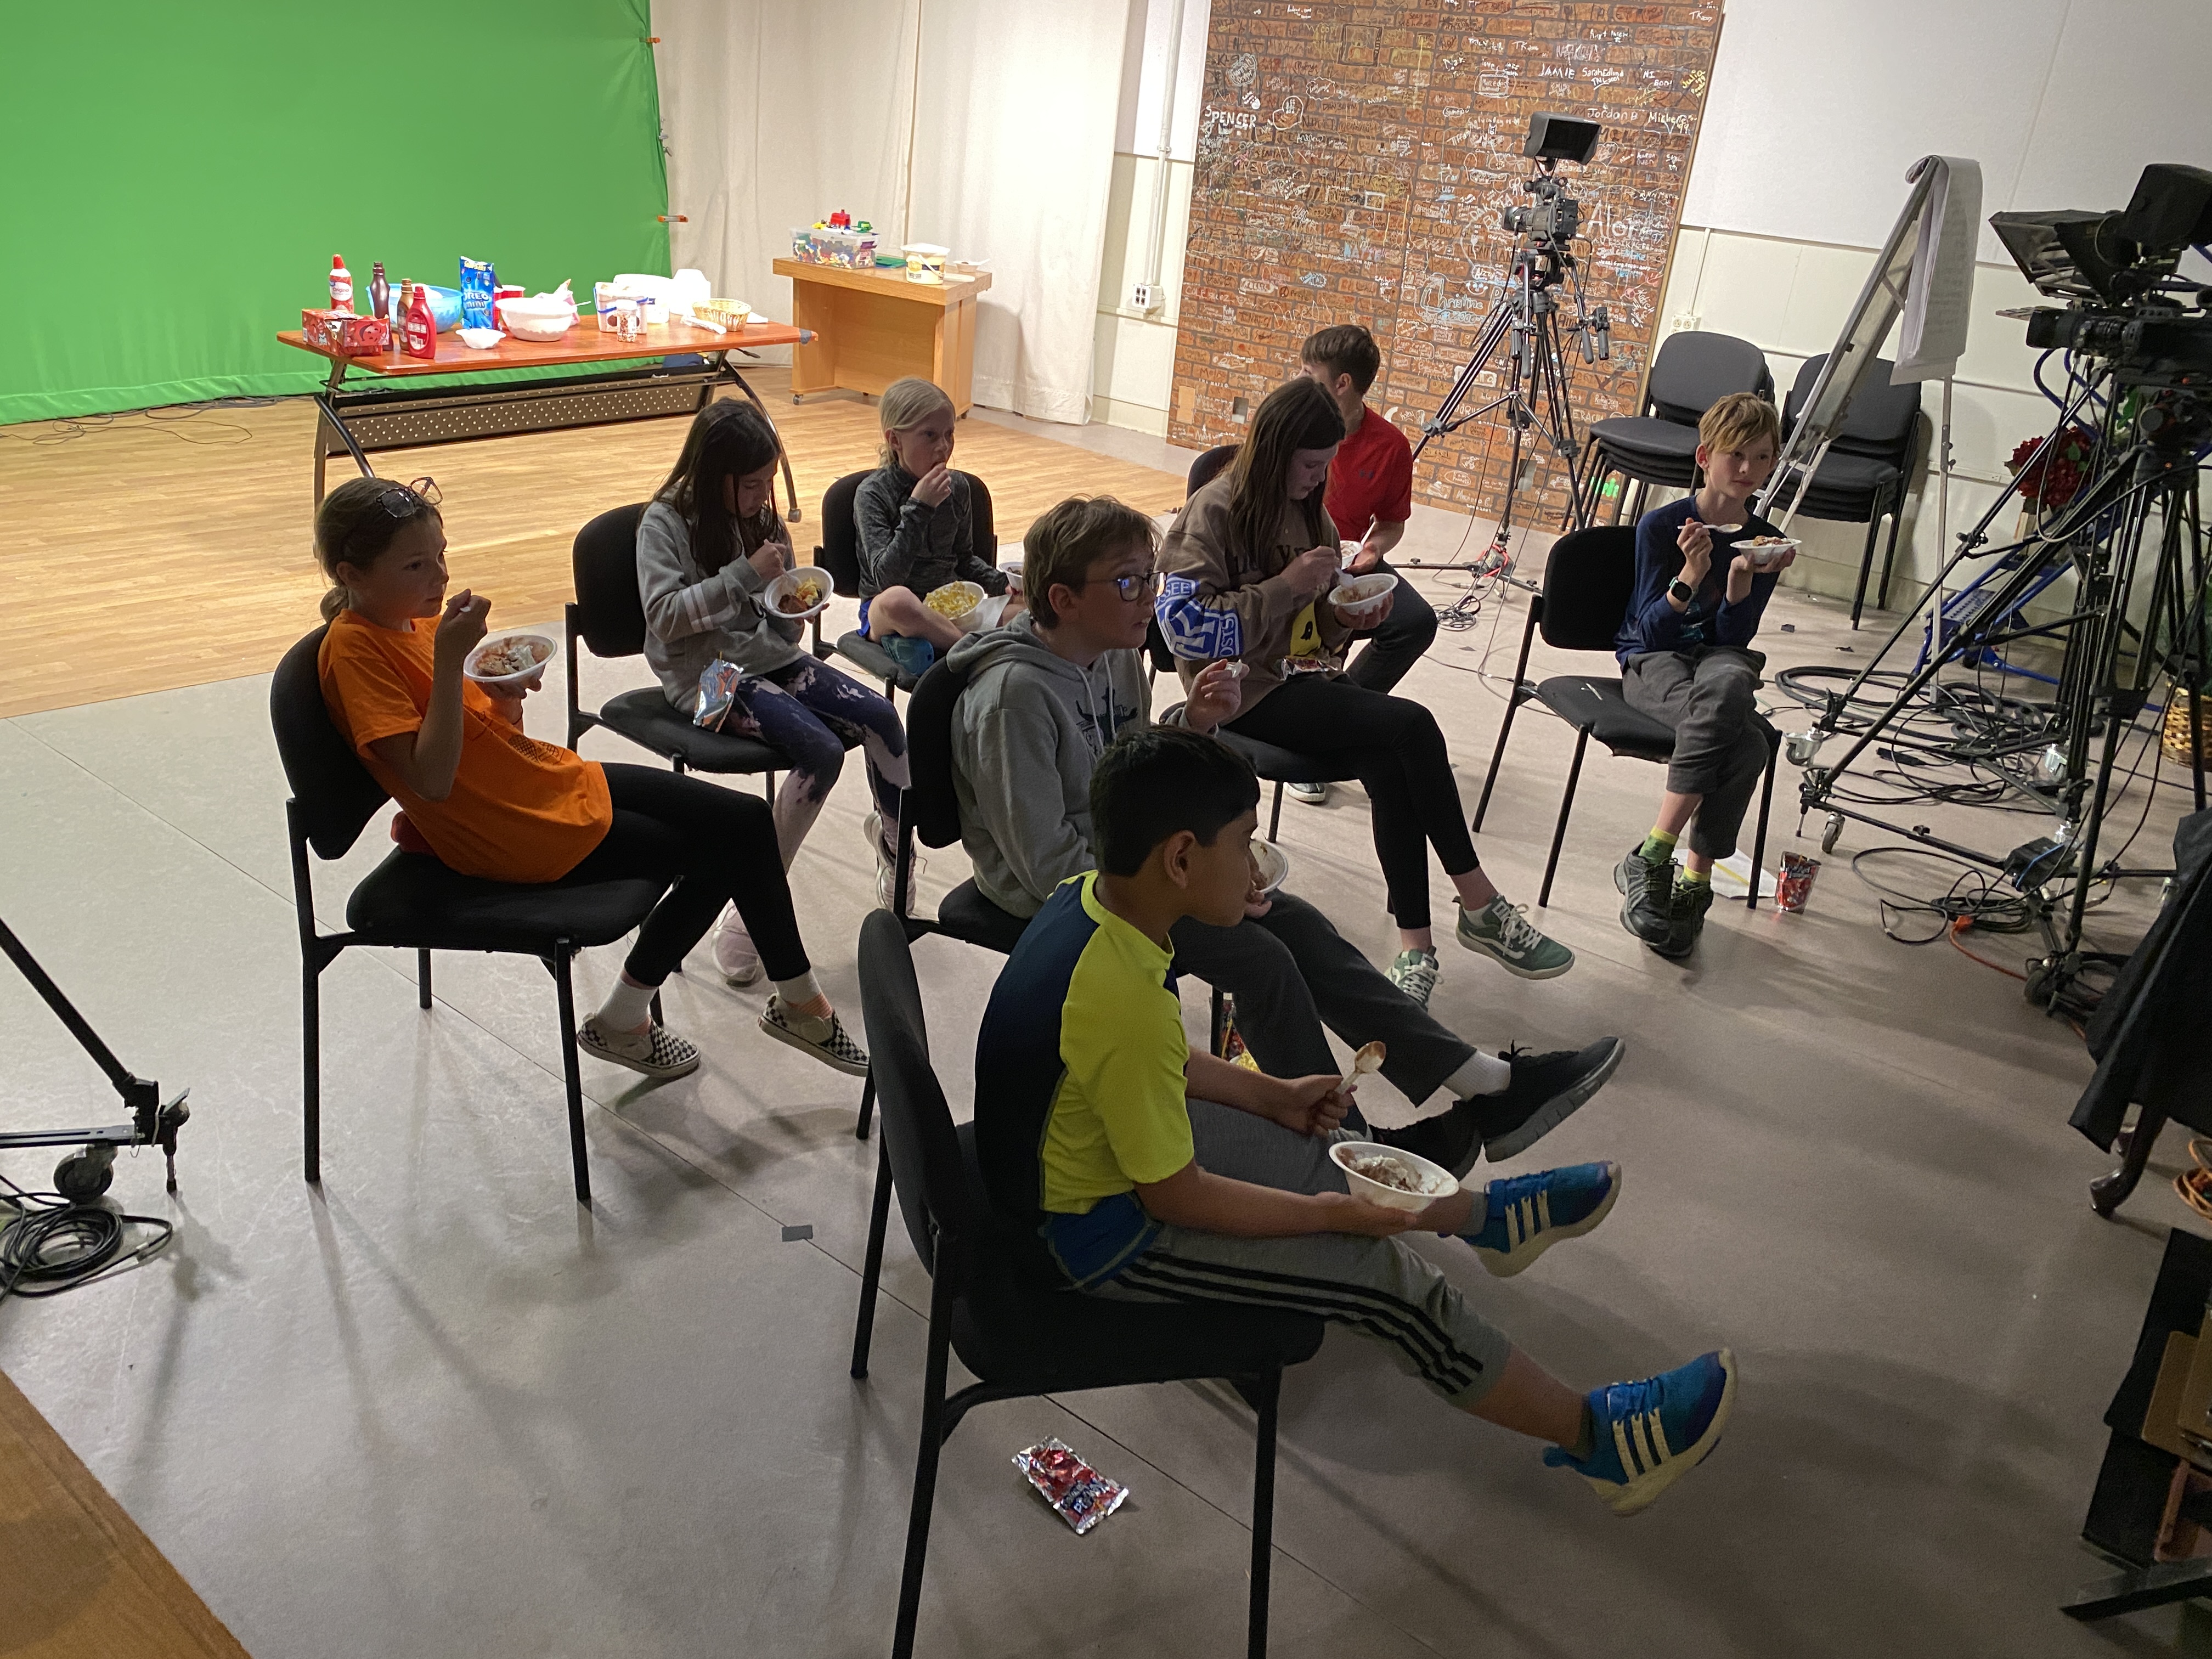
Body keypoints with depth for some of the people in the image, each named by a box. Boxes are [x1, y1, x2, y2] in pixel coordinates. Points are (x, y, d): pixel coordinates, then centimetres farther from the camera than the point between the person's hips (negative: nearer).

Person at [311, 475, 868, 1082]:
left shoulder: (411, 621, 7)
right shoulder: (354, 650, -19)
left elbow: (494, 735, 13)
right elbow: (432, 779, -28)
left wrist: (508, 698, -10)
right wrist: (449, 658, -29)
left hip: (554, 780, 8)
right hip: (513, 836, -8)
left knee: (747, 822, 1)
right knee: (724, 851, -2)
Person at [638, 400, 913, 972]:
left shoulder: (763, 517, 11)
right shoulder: (666, 522, -7)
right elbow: (664, 616, -19)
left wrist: (796, 609, -6)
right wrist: (746, 575, -22)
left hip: (772, 657, 6)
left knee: (882, 717, -15)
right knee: (821, 751, -27)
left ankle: (892, 840, 9)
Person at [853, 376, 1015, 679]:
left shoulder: (957, 486, 5)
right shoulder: (873, 494, -11)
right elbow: (886, 578, -22)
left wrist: (1000, 582, -1)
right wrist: (918, 508, -26)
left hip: (949, 605, 5)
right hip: (883, 614, -5)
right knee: (897, 599, -42)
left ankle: (920, 643, -25)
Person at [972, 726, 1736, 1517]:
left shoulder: (1089, 897, -9)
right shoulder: (1127, 1004, -36)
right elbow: (1175, 1198, -23)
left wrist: (1272, 1095, 9)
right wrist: (1330, 1214, -14)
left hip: (1103, 1146, 9)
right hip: (1100, 1233, -9)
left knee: (1320, 1147, 22)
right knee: (1381, 1271, -6)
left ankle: (1486, 1212, 48)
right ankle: (1598, 1437, 10)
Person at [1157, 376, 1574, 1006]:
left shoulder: (1308, 510, 15)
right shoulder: (1214, 513, -8)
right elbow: (1187, 624, -17)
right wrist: (1286, 587, -19)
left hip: (1305, 674, 7)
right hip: (1247, 693, -7)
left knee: (1390, 767, -26)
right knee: (1412, 725, -25)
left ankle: (1417, 946, -26)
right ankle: (1481, 907, -16)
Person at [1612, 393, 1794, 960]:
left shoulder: (1765, 542, 5)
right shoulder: (1661, 525, -4)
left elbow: (1733, 638, -3)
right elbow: (1651, 630, -9)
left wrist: (1741, 580, -20)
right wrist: (1690, 577, -24)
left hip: (1720, 659, 3)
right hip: (1651, 661, -3)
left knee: (1729, 681, -37)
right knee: (1746, 744, -33)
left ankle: (1651, 859, -31)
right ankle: (1694, 885, -22)